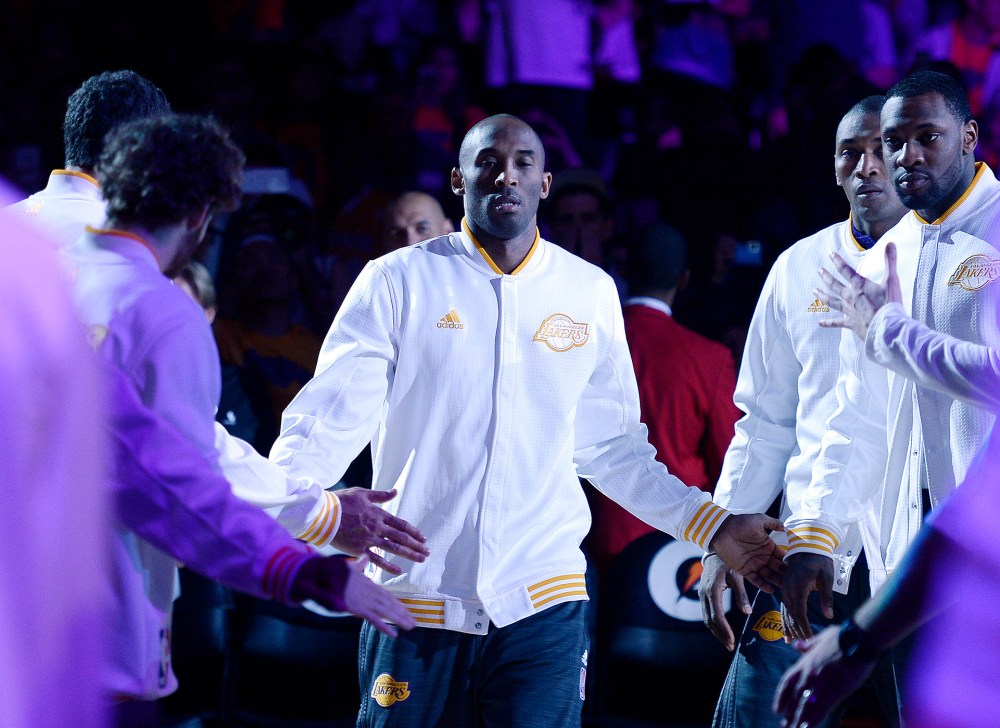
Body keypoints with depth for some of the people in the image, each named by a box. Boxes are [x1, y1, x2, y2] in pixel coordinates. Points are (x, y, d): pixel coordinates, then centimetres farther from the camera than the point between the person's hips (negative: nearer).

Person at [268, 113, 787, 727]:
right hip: (416, 597, -1)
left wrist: (714, 528, 12)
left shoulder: (591, 292, 9)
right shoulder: (399, 280, 1)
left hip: (542, 606, 2)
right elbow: (330, 422, -2)